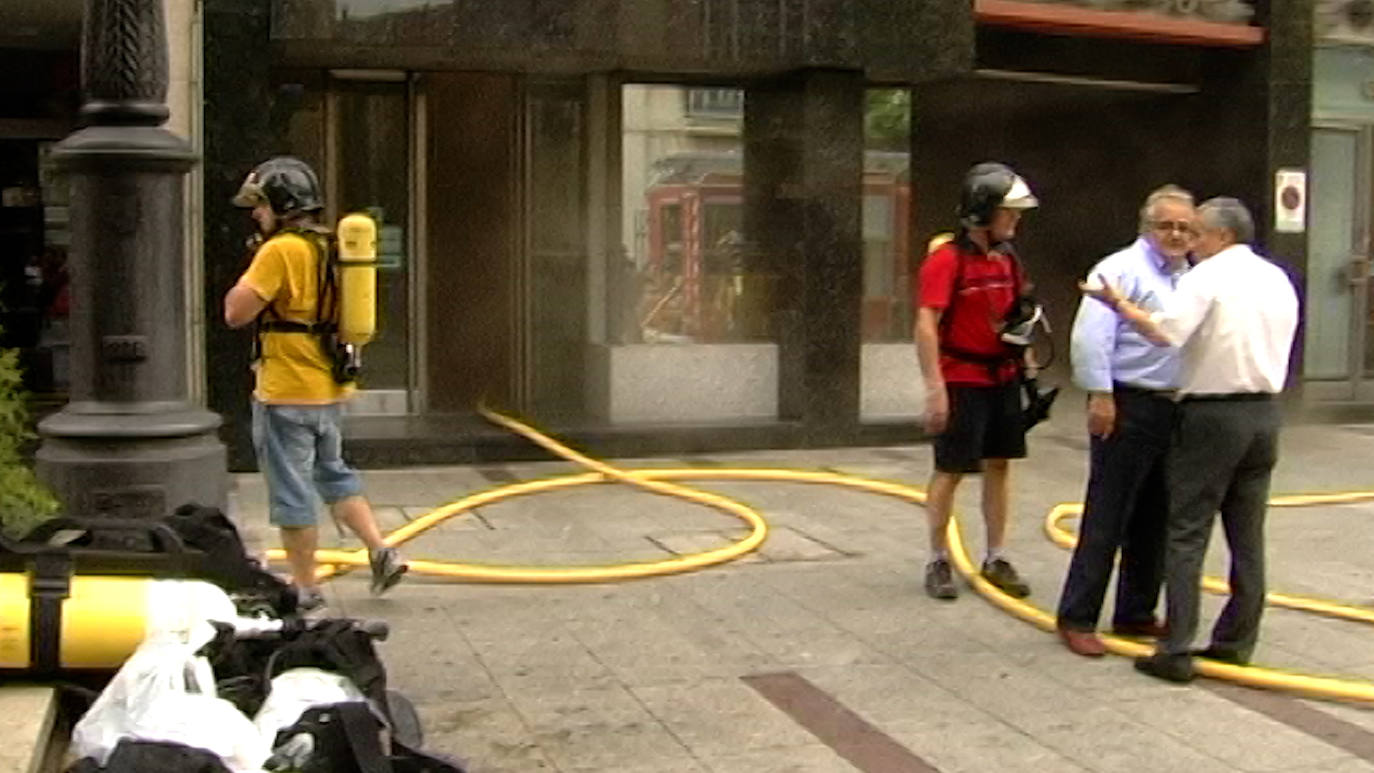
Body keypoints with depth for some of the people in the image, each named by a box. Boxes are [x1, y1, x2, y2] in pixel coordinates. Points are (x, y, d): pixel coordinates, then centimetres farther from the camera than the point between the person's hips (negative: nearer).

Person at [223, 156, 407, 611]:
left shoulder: (280, 251, -17)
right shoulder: (331, 248, 10)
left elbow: (236, 312, -18)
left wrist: (252, 269, -7)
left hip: (287, 394, -8)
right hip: (331, 390, 8)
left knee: (291, 492, 3)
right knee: (334, 474, 22)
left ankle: (305, 588, 11)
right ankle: (381, 553, 15)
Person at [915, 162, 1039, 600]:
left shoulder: (1007, 259, 9)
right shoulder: (947, 260, -14)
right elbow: (925, 326, -19)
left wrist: (1022, 353, 9)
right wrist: (935, 389, -23)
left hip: (1003, 378, 7)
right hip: (961, 381, -7)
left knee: (999, 466, 11)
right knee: (950, 471, 2)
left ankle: (995, 560, 21)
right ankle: (938, 561, 15)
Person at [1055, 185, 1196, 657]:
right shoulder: (1121, 270, -8)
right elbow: (1089, 338, -17)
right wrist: (1101, 396, -21)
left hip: (1173, 410, 8)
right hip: (1128, 408, -8)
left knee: (1154, 521, 13)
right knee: (1106, 520, -5)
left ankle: (1136, 614, 24)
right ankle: (1077, 619, 2)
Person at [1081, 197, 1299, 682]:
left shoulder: (1207, 277, -10)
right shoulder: (1279, 280, 14)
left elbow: (1166, 333, -22)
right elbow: (1277, 349, 16)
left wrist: (1118, 303, -14)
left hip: (1212, 413, -7)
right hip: (1265, 413, 7)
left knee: (1187, 534, -4)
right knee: (1247, 535, 13)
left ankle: (1176, 651, -5)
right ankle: (1237, 641, 20)